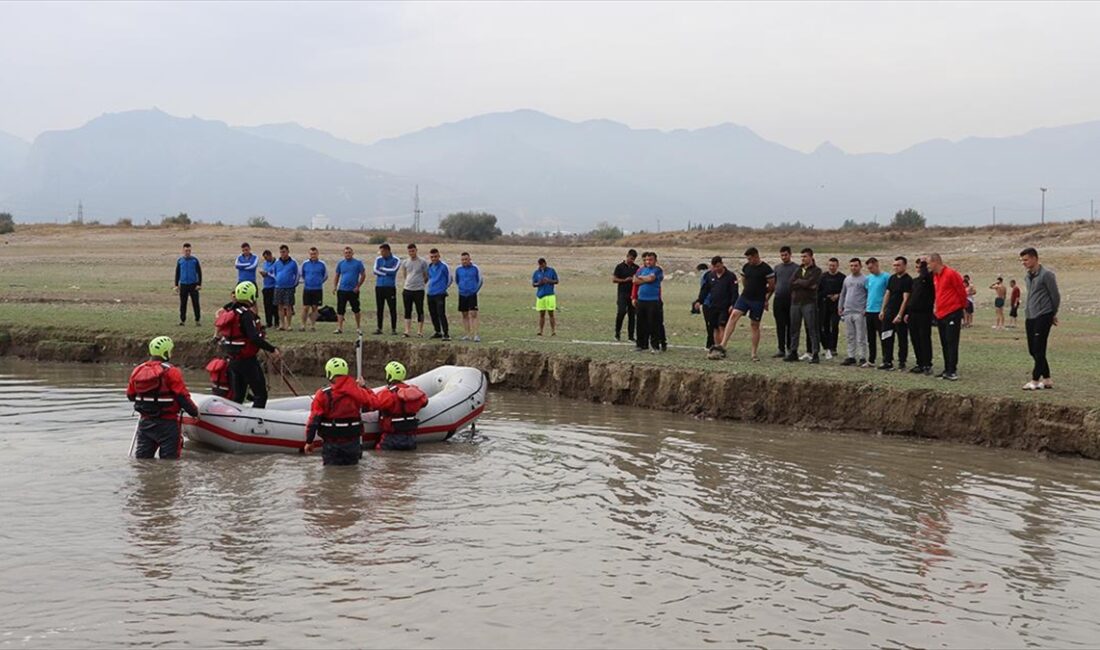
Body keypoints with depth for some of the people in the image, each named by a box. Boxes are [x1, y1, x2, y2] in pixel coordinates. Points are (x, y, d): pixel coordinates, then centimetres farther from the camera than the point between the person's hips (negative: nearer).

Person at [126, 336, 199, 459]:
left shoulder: (137, 371, 4)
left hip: (145, 422, 6)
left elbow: (130, 395, 14)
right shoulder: (170, 372, -15)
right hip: (167, 424, -6)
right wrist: (194, 412, 0)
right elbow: (183, 397, -16)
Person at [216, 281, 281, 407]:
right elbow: (254, 338, -29)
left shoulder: (230, 311, 8)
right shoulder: (247, 314, -19)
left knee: (237, 396, 16)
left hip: (233, 359, 9)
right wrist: (272, 349, -27)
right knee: (260, 395, -3)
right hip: (248, 361, -9)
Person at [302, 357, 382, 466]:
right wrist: (364, 387, 25)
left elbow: (314, 419, -11)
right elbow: (375, 403, 11)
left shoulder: (323, 395, -10)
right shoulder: (358, 392, -2)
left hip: (331, 444, -2)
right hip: (353, 443, 3)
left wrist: (309, 441, -3)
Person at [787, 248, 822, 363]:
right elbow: (792, 283, 1)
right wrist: (805, 284, -6)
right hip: (795, 302, 6)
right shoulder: (799, 270, 17)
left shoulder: (816, 270, 1)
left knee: (812, 329, -6)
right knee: (794, 329, 8)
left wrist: (798, 282, -3)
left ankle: (815, 354, -5)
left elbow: (810, 283, -14)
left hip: (809, 303, -5)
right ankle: (793, 352, 14)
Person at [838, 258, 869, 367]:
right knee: (850, 337, 11)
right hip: (847, 312, 7)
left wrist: (866, 309, -13)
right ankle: (851, 357, 17)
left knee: (861, 337, -5)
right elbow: (842, 294, 22)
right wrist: (840, 307, 14)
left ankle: (862, 358, -2)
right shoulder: (847, 279, 15)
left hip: (859, 313, -7)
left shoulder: (864, 279, -5)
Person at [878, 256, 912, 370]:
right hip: (889, 313, 7)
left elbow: (905, 299, -16)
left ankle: (902, 362, 7)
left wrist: (899, 315, -20)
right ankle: (887, 362, 11)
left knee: (902, 339, 1)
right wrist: (883, 310, 11)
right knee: (887, 339, 6)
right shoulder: (892, 278, 12)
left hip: (900, 314, -7)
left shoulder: (908, 280, -10)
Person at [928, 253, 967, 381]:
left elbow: (962, 291, -9)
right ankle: (947, 370, 15)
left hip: (952, 313, -9)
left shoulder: (951, 274, -13)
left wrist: (963, 307, 2)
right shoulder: (935, 276, 13)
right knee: (944, 344, 10)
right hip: (941, 315, 9)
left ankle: (952, 371, -9)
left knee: (952, 343, -9)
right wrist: (937, 308, 16)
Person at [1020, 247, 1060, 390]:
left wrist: (1053, 314, 3)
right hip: (1030, 318, 8)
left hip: (1043, 317, -8)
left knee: (1039, 350, -7)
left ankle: (1035, 380, -4)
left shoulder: (1046, 275, -10)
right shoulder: (1028, 277, 14)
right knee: (1033, 350, 7)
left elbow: (1055, 296, -6)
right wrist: (1027, 315, 14)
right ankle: (1046, 379, 15)